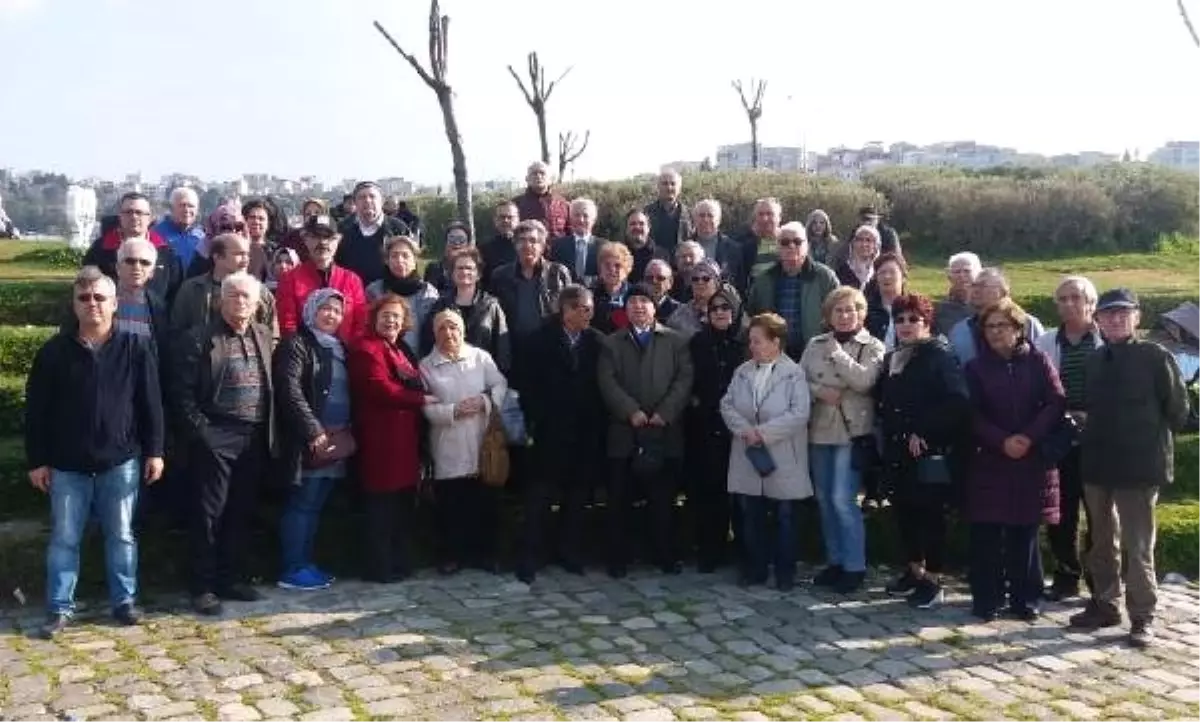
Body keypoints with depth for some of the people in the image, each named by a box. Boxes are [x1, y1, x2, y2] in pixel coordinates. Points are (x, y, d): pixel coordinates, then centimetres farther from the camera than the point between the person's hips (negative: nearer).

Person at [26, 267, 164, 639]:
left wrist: (154, 451, -3)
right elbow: (36, 410, 1)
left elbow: (151, 403, 0)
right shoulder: (54, 351, -2)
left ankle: (124, 601, 21)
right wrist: (37, 460, -1)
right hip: (67, 465, 1)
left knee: (121, 536, 9)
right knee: (64, 539, 7)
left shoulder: (135, 347, -3)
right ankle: (60, 608, 17)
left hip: (121, 461, 0)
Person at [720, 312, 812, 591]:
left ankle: (785, 573, 17)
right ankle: (754, 568, 24)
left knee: (784, 518, 6)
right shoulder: (742, 371, 8)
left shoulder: (794, 373, -8)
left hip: (783, 461, -4)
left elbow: (800, 413, -17)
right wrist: (745, 430, -13)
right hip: (748, 458, 5)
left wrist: (763, 432, -19)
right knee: (751, 517, 11)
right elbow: (727, 404, 4)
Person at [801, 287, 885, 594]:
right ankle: (834, 561, 23)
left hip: (852, 432, -5)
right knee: (824, 499, 10)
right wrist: (819, 391, -13)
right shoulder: (815, 344, 10)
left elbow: (864, 381, -17)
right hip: (819, 430, 5)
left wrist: (836, 352, -14)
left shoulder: (872, 346, -1)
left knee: (842, 499, -10)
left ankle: (854, 566, 2)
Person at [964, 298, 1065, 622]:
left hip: (1032, 461, 0)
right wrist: (1002, 441, -15)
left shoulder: (1038, 361, 5)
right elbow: (973, 414, -1)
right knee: (986, 534, 0)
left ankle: (1025, 599, 14)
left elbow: (1056, 403, -4)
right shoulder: (976, 367, 7)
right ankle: (986, 599, 8)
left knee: (1024, 533, 5)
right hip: (988, 461, 1)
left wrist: (1029, 437, -16)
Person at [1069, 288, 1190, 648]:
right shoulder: (1094, 361, 9)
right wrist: (1092, 439, 6)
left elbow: (1178, 409, -5)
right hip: (1098, 464, 6)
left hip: (1140, 466, -6)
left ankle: (1142, 618, 5)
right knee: (1102, 543, 15)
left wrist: (1153, 440, 1)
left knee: (1138, 546, -3)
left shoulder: (1156, 357, -8)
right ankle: (1104, 604, 27)